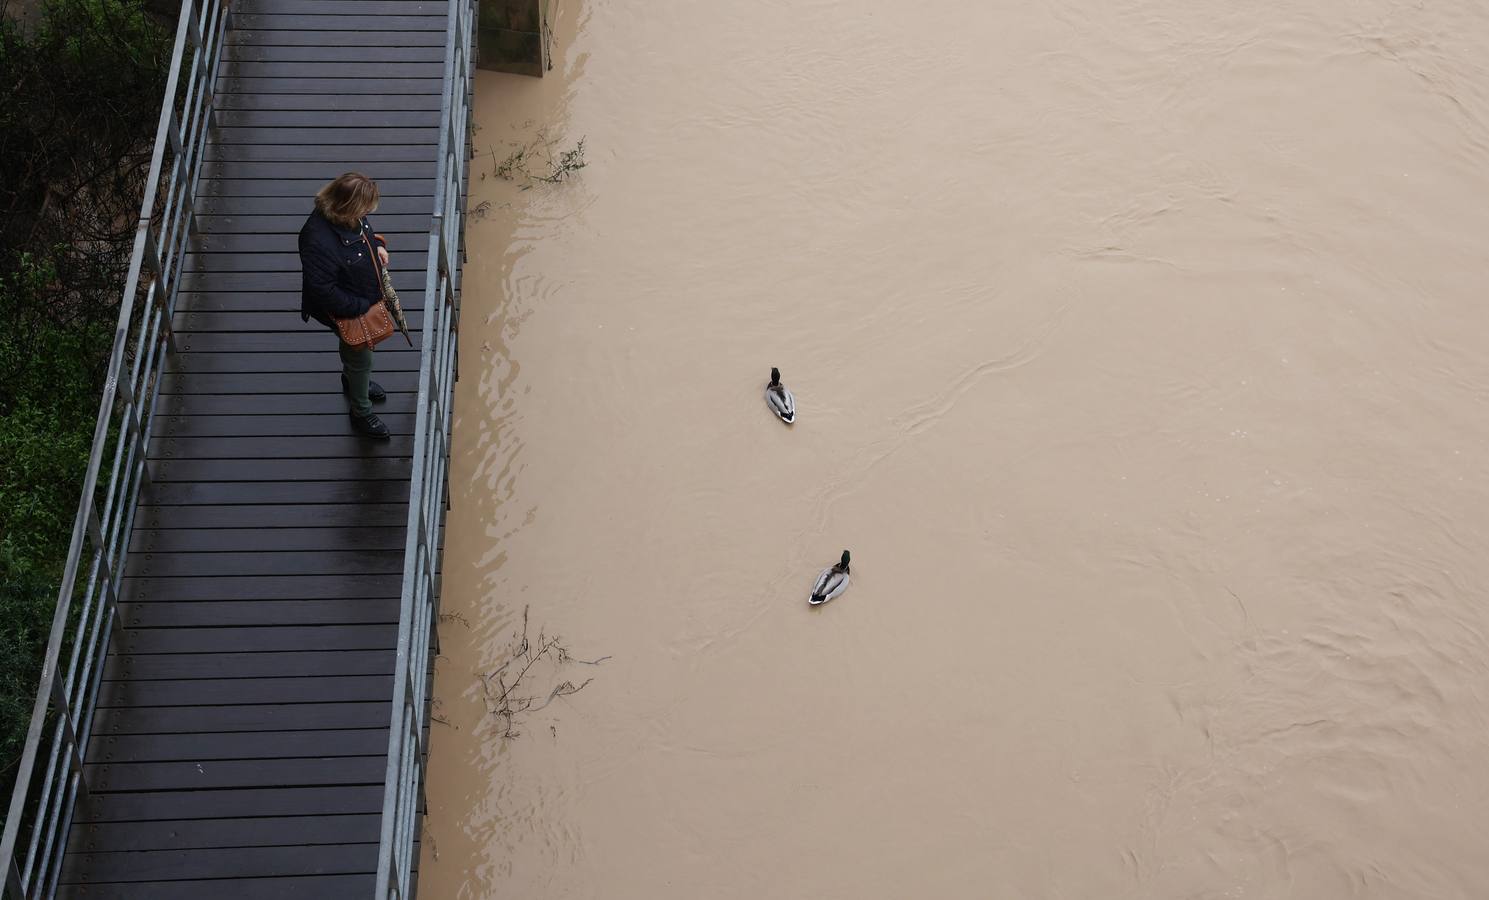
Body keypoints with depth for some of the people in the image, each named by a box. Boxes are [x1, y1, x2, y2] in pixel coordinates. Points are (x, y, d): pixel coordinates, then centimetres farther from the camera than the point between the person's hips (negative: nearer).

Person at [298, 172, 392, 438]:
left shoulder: (349, 216, -16)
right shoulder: (319, 241, -42)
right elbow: (323, 292, -34)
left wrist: (377, 245, -8)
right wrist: (362, 307, -26)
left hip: (366, 299, 8)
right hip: (345, 310, -8)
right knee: (361, 357, 15)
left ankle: (352, 380, 64)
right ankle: (361, 414, 40)